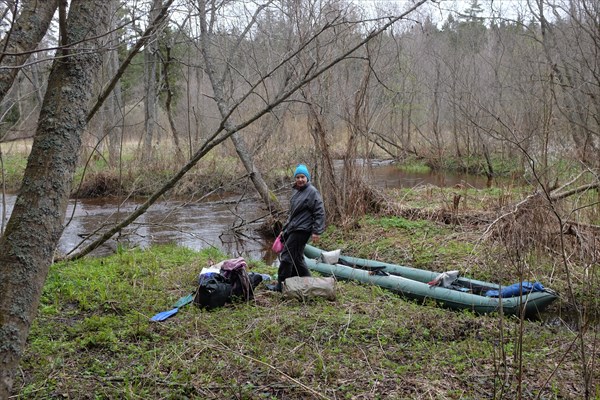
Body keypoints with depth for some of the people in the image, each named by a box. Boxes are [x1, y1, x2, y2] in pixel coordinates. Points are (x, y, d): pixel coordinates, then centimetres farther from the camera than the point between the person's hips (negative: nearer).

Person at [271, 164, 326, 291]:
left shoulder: (312, 192, -10)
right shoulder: (296, 191, 18)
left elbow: (320, 213, -14)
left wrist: (316, 231, -19)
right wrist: (284, 229, 26)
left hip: (301, 230, -9)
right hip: (292, 229, 9)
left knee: (287, 256, -9)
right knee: (296, 258, 12)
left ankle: (281, 284, -2)